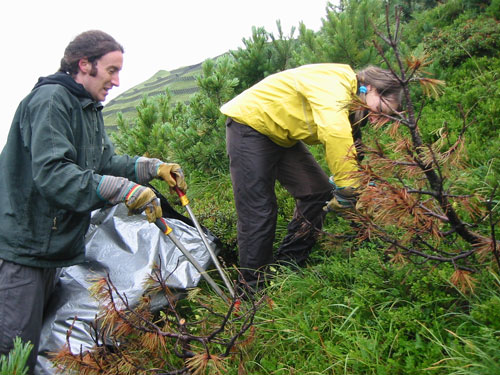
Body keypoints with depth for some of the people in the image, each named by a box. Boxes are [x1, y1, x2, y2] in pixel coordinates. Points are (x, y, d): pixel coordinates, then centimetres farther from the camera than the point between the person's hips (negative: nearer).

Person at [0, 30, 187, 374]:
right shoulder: (51, 100, -18)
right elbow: (51, 172, -31)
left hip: (54, 242, 10)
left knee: (42, 339, 18)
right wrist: (124, 190, -36)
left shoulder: (89, 109, 14)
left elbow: (106, 162, 13)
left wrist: (155, 168, 0)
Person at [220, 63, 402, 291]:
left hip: (282, 136, 9)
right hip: (249, 125, -9)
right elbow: (335, 135, -42)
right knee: (259, 212, -11)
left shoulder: (346, 102, 3)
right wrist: (347, 189, -37)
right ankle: (255, 287, 3)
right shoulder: (334, 84, -26)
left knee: (318, 192, 2)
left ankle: (287, 267, 13)